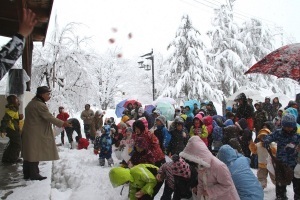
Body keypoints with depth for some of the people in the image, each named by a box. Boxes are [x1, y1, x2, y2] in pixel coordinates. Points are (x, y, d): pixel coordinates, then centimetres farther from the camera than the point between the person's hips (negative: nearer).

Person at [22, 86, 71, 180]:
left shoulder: (32, 103, 15)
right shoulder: (40, 105, -18)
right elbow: (49, 117, -21)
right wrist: (62, 123, -14)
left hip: (29, 133, 10)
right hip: (36, 134, -10)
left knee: (29, 153, 15)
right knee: (35, 154, -2)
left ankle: (27, 173, 23)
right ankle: (34, 174, 6)